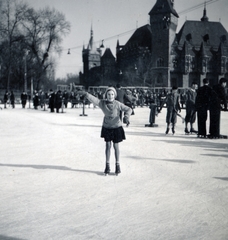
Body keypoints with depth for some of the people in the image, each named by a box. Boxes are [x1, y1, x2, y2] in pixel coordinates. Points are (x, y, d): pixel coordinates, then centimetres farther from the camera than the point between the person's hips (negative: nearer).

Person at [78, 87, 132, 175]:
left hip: (116, 127, -2)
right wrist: (85, 94, -37)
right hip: (107, 127, 2)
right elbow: (93, 99, -20)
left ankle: (117, 165, 18)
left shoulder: (118, 104, -17)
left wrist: (126, 117, -30)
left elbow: (128, 109, -11)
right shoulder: (102, 103, -12)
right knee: (108, 146, 4)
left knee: (116, 146, 4)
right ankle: (107, 166, 14)